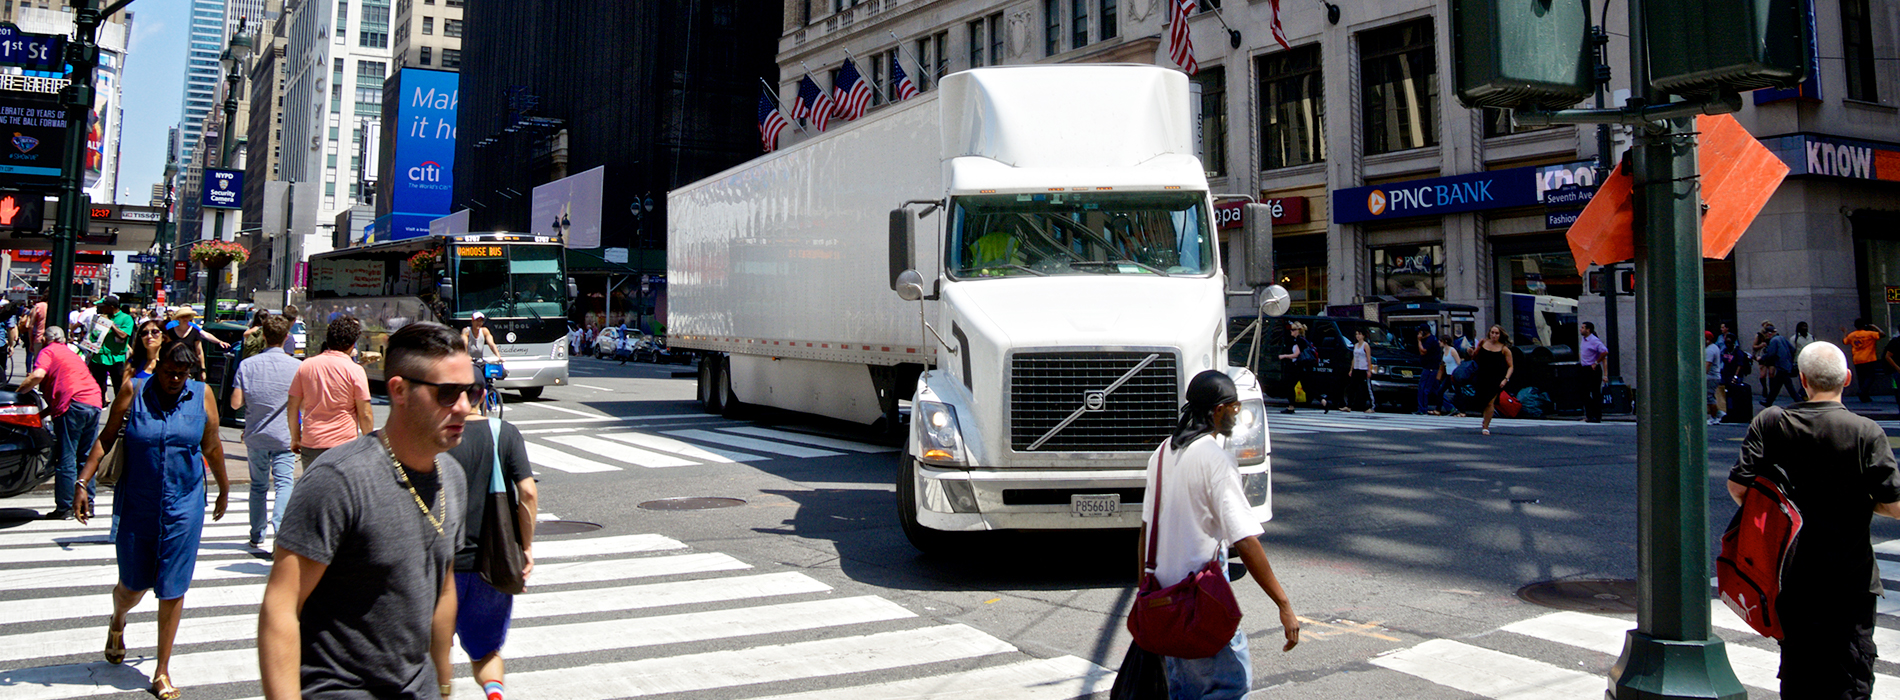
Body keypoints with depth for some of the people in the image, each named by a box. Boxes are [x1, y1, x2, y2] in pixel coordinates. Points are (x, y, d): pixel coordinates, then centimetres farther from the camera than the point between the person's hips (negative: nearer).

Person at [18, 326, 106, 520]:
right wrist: (47, 410, 33)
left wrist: (19, 391, 2)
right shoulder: (72, 353, 30)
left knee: (66, 459, -2)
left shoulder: (48, 351, 8)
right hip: (95, 402, 7)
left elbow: (38, 375, -11)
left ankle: (64, 507, 0)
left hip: (73, 403, -7)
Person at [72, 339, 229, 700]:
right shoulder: (133, 392, -3)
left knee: (172, 588, 1)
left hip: (184, 508, 0)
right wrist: (82, 483, -5)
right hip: (136, 505, 0)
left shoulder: (202, 397, -1)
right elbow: (106, 439, 2)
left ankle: (162, 671, 14)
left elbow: (212, 447, 10)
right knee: (133, 584, 11)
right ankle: (117, 623, 49)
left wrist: (223, 489, 18)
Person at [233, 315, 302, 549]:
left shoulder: (247, 365, -1)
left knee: (258, 485, 14)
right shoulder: (297, 366, -6)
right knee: (284, 483, -5)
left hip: (255, 435, 3)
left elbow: (236, 403, -2)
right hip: (284, 435, -3)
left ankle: (257, 535, 22)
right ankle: (281, 528, -25)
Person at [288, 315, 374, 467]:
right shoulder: (355, 370, -7)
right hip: (344, 443, -4)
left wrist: (295, 438, 20)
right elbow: (365, 415, -7)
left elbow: (292, 406, 10)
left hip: (310, 444, 4)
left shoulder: (306, 365, 5)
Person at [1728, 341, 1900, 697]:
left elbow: (1737, 487, -8)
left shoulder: (1769, 422, -5)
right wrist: (1859, 499, 10)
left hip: (1791, 577, 2)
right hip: (1850, 579, -2)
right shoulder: (1866, 432, -10)